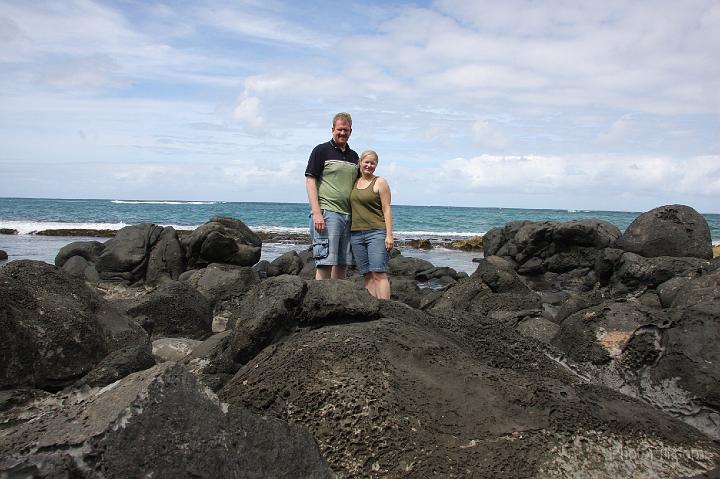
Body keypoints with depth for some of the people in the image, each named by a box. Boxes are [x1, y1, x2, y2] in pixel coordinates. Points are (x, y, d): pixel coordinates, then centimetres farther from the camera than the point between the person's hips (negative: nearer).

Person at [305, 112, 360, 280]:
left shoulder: (354, 156, 19)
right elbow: (310, 181, -5)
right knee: (325, 263, -9)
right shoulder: (322, 150, 1)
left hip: (348, 215, 6)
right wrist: (316, 213, -15)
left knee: (342, 264, 8)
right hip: (327, 214, -6)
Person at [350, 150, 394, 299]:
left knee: (379, 273, -11)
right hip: (356, 233, 5)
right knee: (367, 275, 3)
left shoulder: (380, 183, 1)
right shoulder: (354, 182, 15)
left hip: (376, 232, -5)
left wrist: (389, 235, -12)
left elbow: (387, 209, -4)